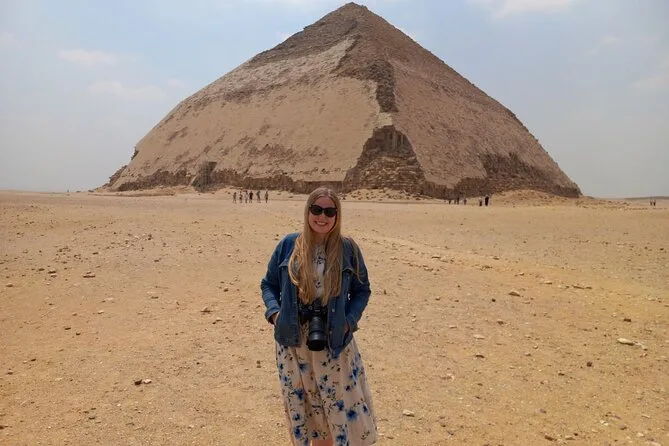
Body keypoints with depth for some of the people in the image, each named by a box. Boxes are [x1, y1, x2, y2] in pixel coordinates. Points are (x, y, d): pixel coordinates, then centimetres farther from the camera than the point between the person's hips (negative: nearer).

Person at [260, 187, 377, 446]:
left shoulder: (348, 249, -3)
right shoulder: (288, 245, -2)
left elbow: (362, 290, 6)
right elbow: (268, 284, 9)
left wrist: (348, 321, -9)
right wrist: (274, 312, -8)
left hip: (333, 342, -1)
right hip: (293, 342, 1)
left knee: (340, 405, 5)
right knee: (298, 406, 13)